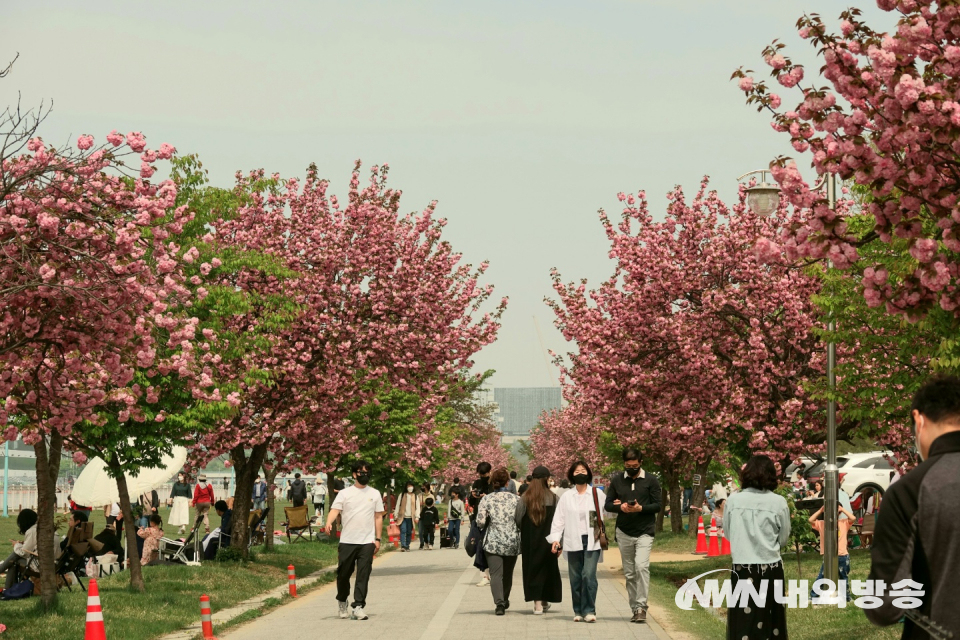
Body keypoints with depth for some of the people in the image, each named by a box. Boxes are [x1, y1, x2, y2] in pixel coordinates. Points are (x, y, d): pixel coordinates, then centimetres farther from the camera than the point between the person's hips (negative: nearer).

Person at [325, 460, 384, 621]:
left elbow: (378, 517, 12)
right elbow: (334, 510, -7)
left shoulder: (375, 494, 10)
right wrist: (329, 523, -28)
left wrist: (378, 539, 5)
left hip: (367, 542, 1)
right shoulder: (345, 493, 4)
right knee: (343, 573, 7)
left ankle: (358, 606, -7)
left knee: (363, 575, -7)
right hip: (347, 541, 0)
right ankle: (342, 601, 29)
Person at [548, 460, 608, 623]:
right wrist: (555, 538, -5)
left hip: (592, 542, -2)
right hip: (573, 542, 2)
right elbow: (559, 519, 6)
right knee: (575, 578, 3)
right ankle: (578, 611, 13)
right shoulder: (566, 497, 9)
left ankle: (589, 610, -8)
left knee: (589, 575, -14)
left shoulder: (597, 494, 5)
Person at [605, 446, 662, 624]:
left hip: (645, 532, -3)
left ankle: (641, 606, -18)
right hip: (624, 533, 3)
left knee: (642, 566, -20)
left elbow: (658, 505, -2)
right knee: (629, 573, 7)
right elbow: (607, 505, 7)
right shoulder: (617, 480, 6)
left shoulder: (650, 480, -1)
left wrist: (641, 508, -20)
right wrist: (620, 507, -14)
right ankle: (635, 609, 14)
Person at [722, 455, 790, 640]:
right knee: (771, 622, 9)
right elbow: (783, 538, 5)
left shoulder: (733, 501, -4)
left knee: (743, 621, 1)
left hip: (742, 568, 0)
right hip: (771, 568, 0)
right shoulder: (779, 503, -6)